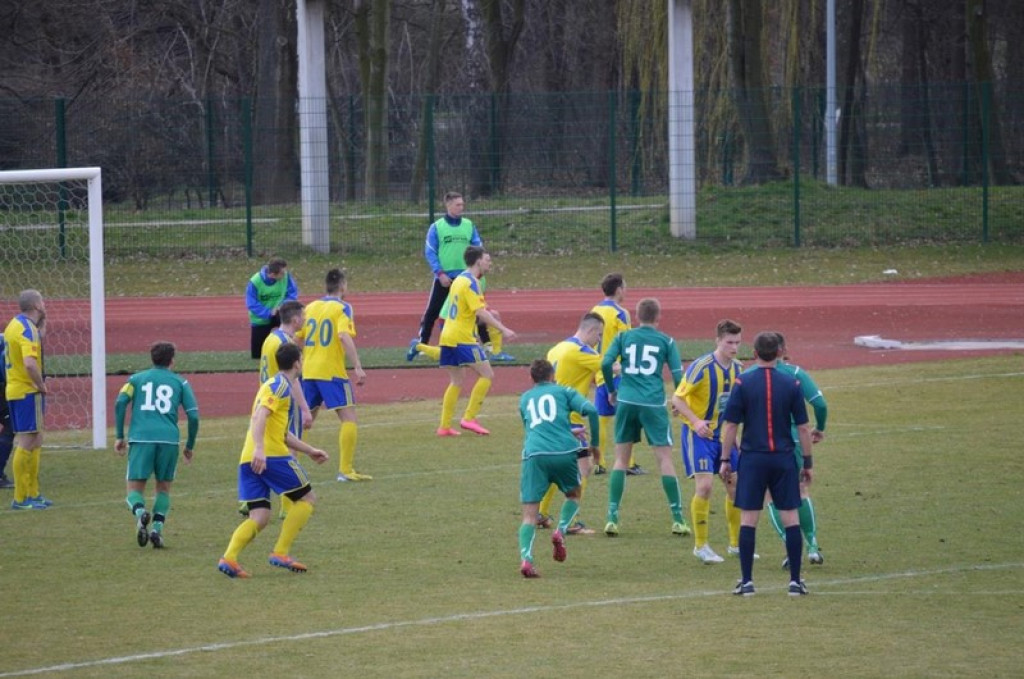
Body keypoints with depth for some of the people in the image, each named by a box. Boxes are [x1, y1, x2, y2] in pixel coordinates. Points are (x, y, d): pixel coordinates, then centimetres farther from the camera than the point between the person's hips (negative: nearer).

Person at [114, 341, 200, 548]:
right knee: (164, 487, 17)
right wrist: (189, 446, 18)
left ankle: (140, 512, -28)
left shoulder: (137, 379, 18)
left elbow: (120, 403, 1)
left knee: (135, 489, 5)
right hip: (169, 438, 0)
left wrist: (119, 436, 5)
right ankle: (157, 528, -1)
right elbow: (193, 415, 8)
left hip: (140, 438, 0)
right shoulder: (179, 382, 16)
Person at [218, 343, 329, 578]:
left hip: (249, 460, 9)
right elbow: (260, 417, -20)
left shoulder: (276, 385, 27)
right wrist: (259, 449, -31)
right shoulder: (281, 386, -4)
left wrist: (309, 450, 39)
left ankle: (229, 557, -18)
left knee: (259, 518, 3)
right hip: (271, 455, -9)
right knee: (307, 498, 6)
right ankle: (281, 553, -3)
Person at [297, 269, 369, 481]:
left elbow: (297, 339, 14)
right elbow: (344, 337, -19)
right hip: (332, 372, -6)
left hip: (309, 373, 6)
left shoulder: (310, 307, 12)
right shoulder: (342, 308, -5)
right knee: (349, 418, -4)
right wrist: (357, 367, -22)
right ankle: (345, 470, -13)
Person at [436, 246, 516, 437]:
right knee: (486, 374, -4)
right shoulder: (470, 282, -14)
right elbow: (480, 312, -23)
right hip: (463, 339, -9)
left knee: (457, 381, 14)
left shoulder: (459, 279, 15)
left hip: (449, 336, 9)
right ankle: (469, 418, -7)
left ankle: (444, 426, 10)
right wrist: (503, 329, -26)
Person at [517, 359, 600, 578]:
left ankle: (525, 558, -23)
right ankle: (561, 530, 1)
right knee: (574, 494, 27)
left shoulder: (524, 399, 27)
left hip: (534, 454, 1)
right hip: (564, 453, -1)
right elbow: (590, 410, 1)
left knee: (529, 513, 0)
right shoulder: (564, 392, 17)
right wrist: (595, 444, 12)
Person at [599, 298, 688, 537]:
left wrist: (612, 390, 12)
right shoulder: (666, 341, 5)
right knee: (665, 458, 2)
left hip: (626, 401, 2)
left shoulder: (624, 337, 9)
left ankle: (612, 518, 3)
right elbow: (678, 374, 3)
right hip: (654, 404, -2)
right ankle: (678, 519, 0)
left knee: (621, 459, 9)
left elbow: (606, 363, -3)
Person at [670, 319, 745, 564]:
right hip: (699, 434, -7)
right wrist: (695, 421, -28)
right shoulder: (702, 367, -18)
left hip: (722, 434, 7)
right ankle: (700, 546, -4)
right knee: (704, 485, -16)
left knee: (735, 484, 6)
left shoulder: (737, 369, 2)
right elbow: (677, 399, -16)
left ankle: (736, 543, 22)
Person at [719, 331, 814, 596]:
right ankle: (795, 581, 6)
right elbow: (803, 428, 1)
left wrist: (725, 460, 5)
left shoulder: (743, 383, -5)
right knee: (790, 518, 6)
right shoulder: (791, 384, -1)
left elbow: (729, 426, -4)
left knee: (748, 519, 4)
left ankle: (746, 581, 2)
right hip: (784, 459, 1)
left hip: (752, 459, -1)